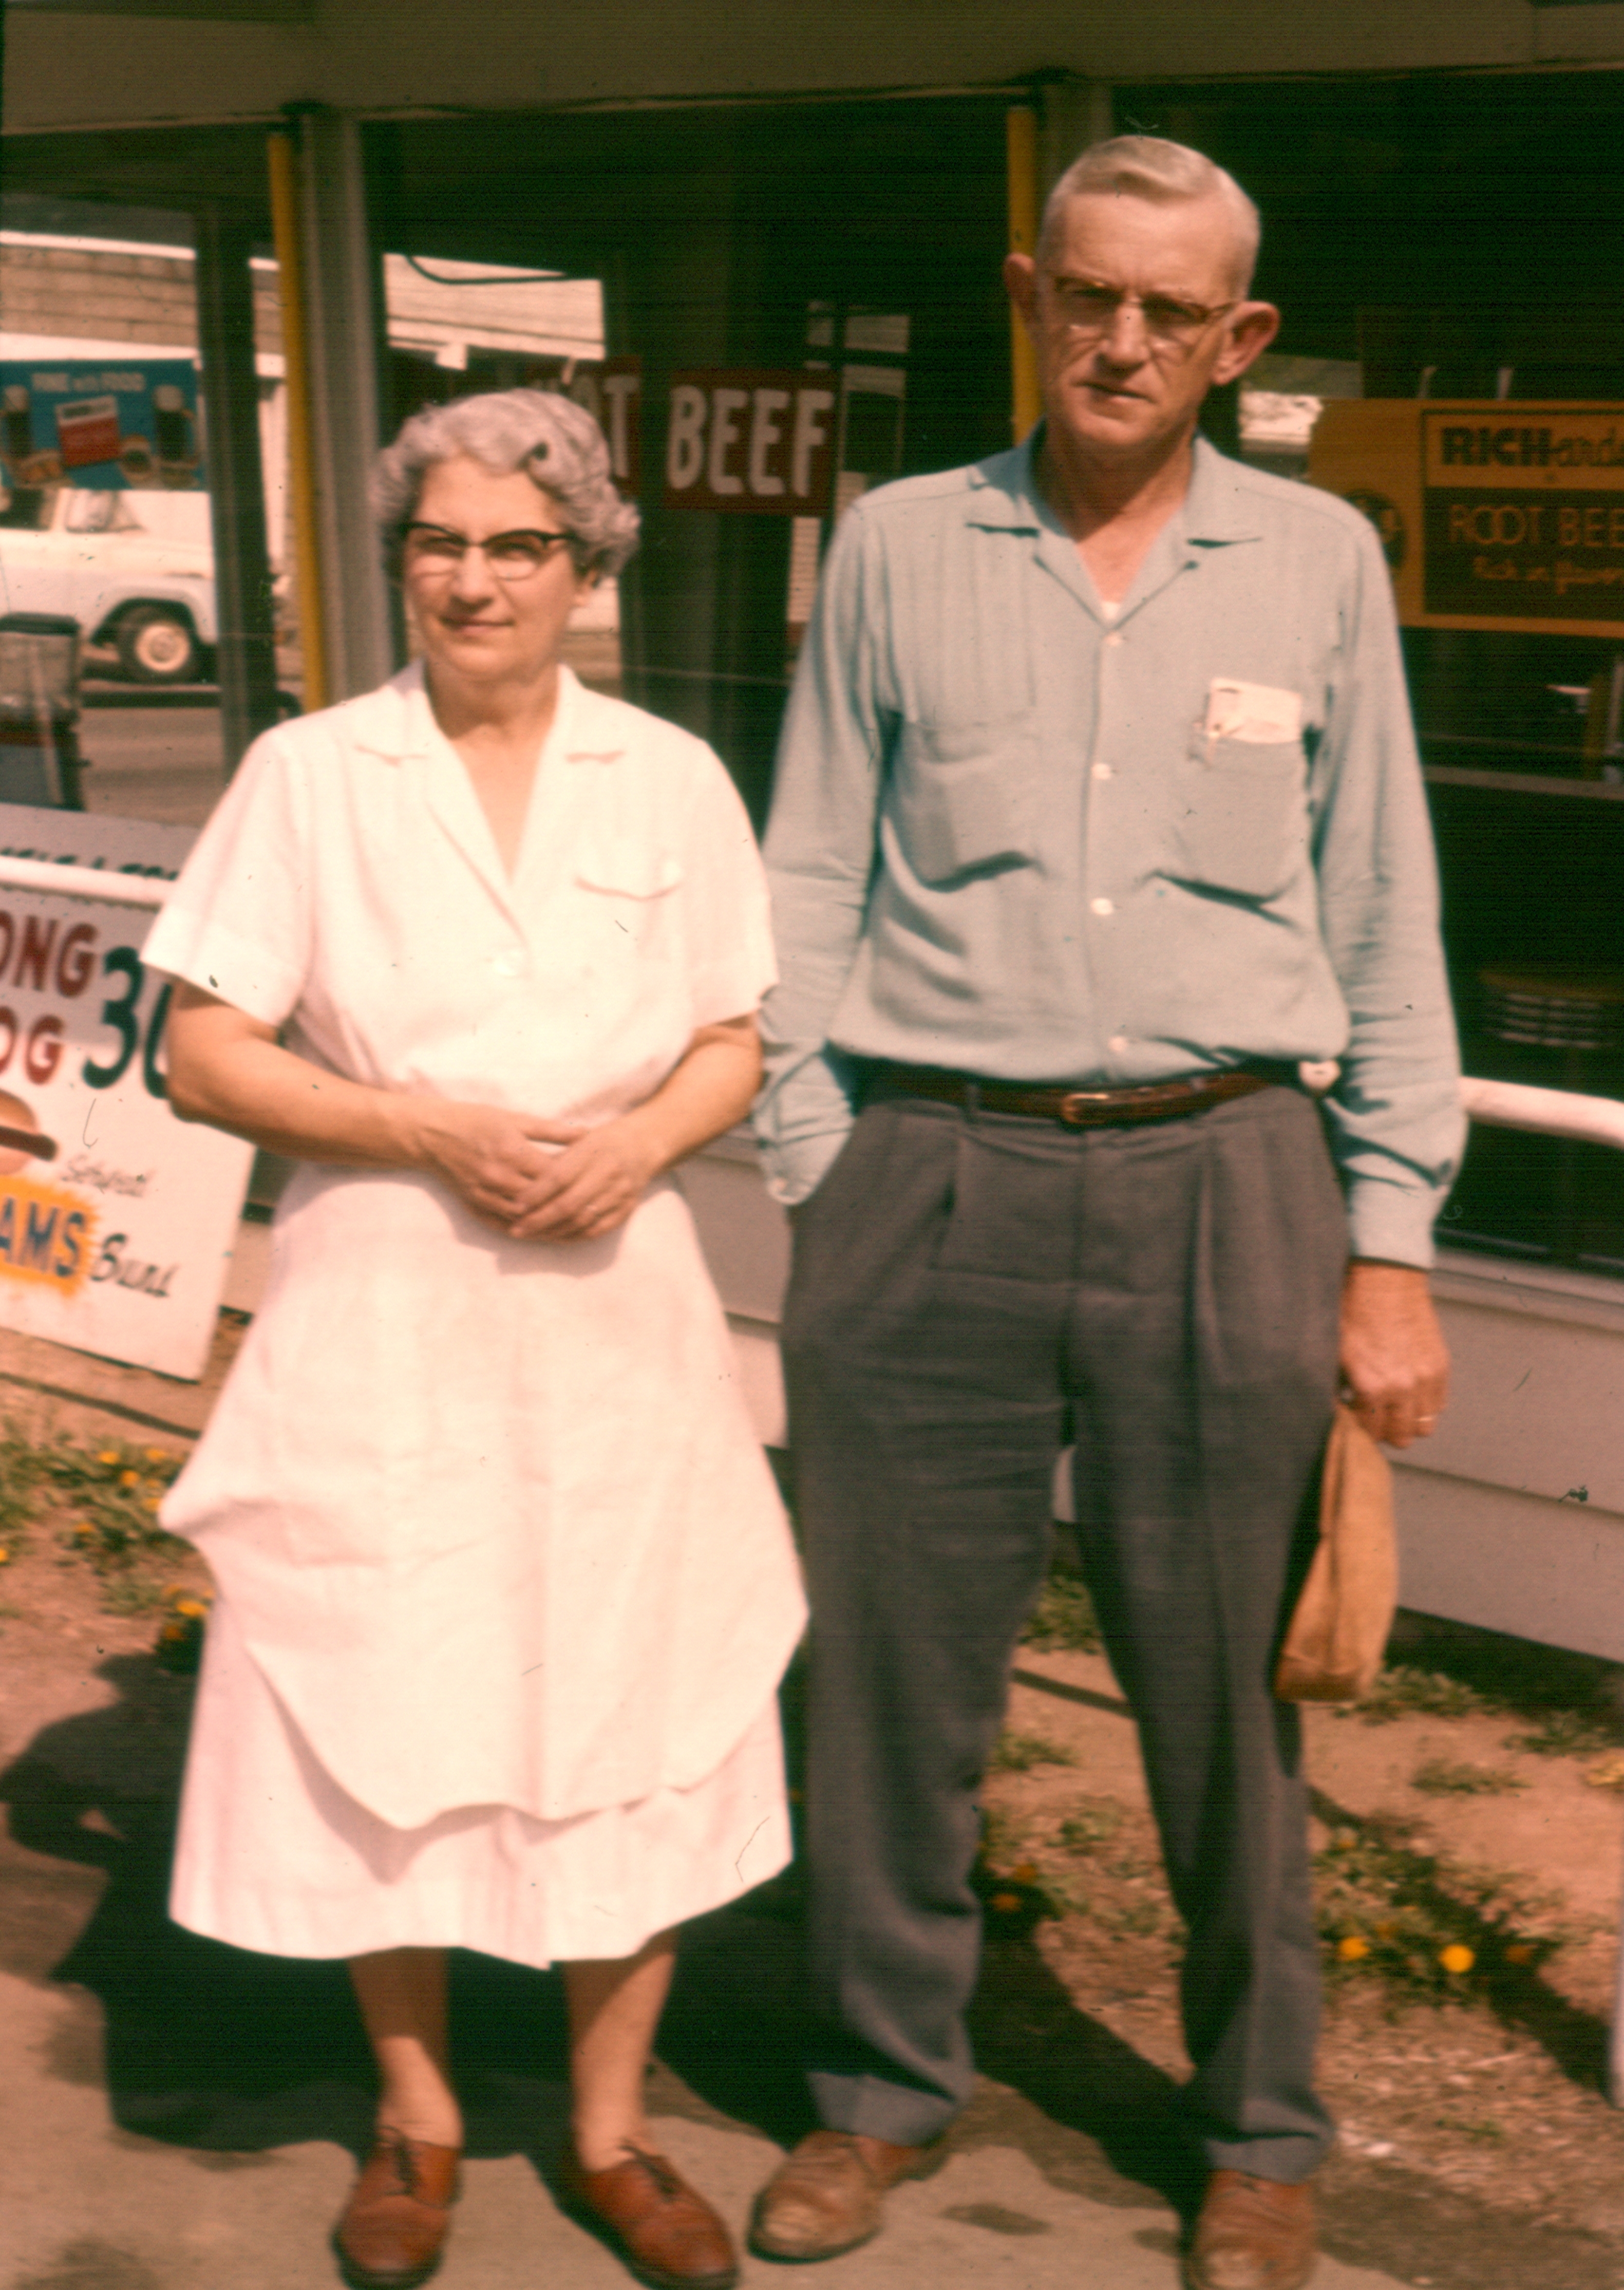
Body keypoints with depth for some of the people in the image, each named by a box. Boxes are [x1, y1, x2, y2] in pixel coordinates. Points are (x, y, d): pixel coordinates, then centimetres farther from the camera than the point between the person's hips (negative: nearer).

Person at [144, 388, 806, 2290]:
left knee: (629, 1730, 5)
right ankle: (416, 2119, 26)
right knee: (380, 1730, 4)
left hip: (612, 1316, 2)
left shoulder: (671, 781, 5)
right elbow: (204, 1061, -3)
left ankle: (610, 2131, 24)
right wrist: (430, 1132, -15)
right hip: (379, 1324, -1)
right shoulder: (309, 777, -1)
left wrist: (642, 1143, -11)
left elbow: (735, 1045, 10)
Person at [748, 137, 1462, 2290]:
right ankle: (886, 2085, 28)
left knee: (1230, 1693, 7)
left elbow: (1385, 921, 9)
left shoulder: (1318, 561, 7)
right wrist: (815, 1195, 1)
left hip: (1221, 1181, 0)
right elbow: (809, 891, 9)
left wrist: (1392, 1246, 3)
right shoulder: (898, 548, 7)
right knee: (894, 1667, 8)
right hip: (932, 1179, 1)